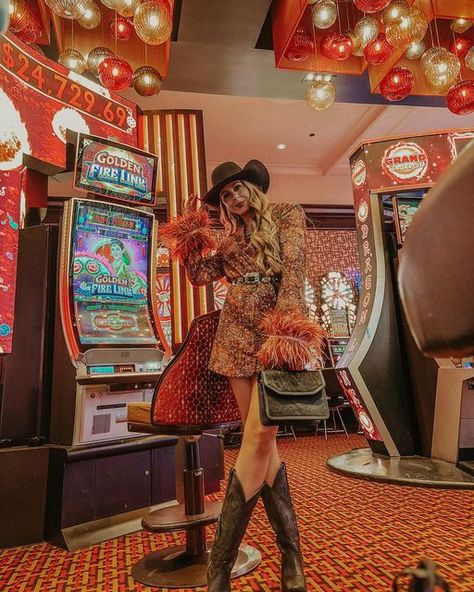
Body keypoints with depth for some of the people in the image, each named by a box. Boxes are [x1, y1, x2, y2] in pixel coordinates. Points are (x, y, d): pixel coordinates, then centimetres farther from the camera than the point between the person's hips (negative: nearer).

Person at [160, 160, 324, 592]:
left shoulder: (287, 215, 8)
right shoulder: (232, 239, 22)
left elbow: (294, 273, -7)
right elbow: (198, 274, 15)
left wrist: (284, 329, -19)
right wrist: (190, 228, 11)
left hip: (277, 335, -5)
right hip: (238, 339, 5)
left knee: (258, 438, -12)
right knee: (263, 441, 4)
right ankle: (291, 551, 18)